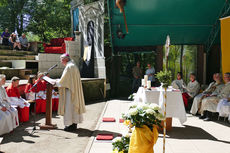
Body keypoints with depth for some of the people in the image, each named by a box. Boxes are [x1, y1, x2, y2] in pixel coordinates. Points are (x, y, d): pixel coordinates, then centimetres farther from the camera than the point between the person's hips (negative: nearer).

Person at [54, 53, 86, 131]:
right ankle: (74, 123, 20)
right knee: (74, 105, 13)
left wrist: (56, 82, 0)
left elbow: (63, 80, -17)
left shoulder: (68, 67, -16)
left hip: (69, 90, -10)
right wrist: (59, 80, 18)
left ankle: (71, 125, 0)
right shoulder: (74, 66, 15)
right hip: (75, 89, 10)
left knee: (69, 106, -5)